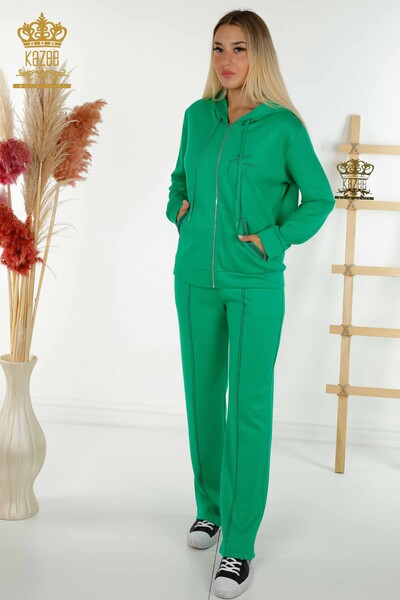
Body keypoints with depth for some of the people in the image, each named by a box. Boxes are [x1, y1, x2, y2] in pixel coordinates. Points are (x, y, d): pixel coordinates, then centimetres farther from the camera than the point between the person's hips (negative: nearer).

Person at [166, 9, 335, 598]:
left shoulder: (282, 125, -7)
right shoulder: (197, 117, 6)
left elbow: (319, 197, 0)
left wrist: (274, 239, -9)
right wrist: (177, 208, 4)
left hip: (256, 284, -4)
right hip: (195, 278, 4)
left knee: (249, 407, -3)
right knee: (202, 396, 13)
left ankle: (239, 545, 7)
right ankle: (210, 505, 33)